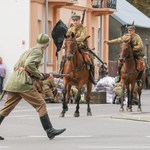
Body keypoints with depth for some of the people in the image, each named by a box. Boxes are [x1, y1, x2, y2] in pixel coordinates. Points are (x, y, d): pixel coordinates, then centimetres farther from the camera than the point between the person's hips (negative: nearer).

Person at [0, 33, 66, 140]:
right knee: (41, 105, -3)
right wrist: (39, 75, -8)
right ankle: (49, 130, -3)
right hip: (23, 83, -9)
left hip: (12, 82, 9)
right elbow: (29, 64, -21)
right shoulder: (37, 52, -3)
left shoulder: (28, 51, 24)